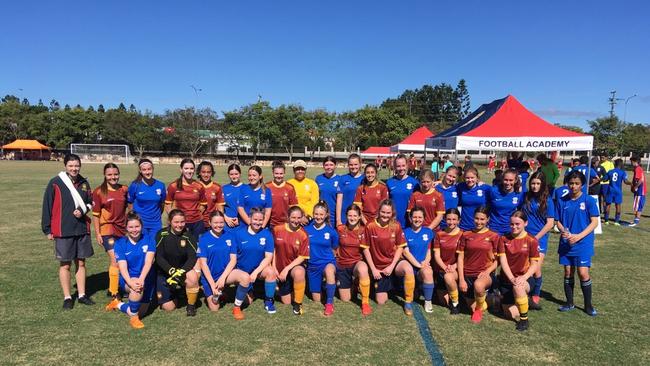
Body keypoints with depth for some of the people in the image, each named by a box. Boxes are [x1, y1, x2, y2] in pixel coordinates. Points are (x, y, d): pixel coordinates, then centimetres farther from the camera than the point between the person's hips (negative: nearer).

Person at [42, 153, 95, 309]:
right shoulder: (55, 183, -6)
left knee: (81, 262, 11)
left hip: (82, 229, 4)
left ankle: (82, 295, 21)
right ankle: (67, 297, 16)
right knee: (65, 264, 5)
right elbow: (47, 206, -4)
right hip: (63, 231, -4)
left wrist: (83, 211, -7)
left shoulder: (84, 183, 6)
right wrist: (47, 230, -4)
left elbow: (90, 202, 15)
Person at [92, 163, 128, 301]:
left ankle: (112, 288, 28)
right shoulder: (99, 192, -6)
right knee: (115, 261, -10)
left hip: (122, 229, 4)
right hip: (107, 230, -4)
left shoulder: (124, 189, 4)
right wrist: (97, 233, -6)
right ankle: (114, 295, -3)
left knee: (116, 261, 12)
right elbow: (96, 214, -4)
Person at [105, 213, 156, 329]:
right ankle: (133, 318, -10)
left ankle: (118, 304, 38)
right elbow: (123, 267, -15)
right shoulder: (120, 243, -6)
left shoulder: (148, 240, -6)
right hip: (128, 279, -2)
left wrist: (141, 279, -34)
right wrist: (131, 282, -33)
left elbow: (148, 262, -17)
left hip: (146, 279, 2)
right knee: (137, 288, -37)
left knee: (140, 312, 8)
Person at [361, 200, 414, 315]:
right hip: (379, 267, 0)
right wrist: (373, 269, -8)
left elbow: (400, 247, -2)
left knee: (408, 269, -36)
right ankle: (386, 286, 33)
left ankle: (408, 302, -16)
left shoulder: (396, 226, -7)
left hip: (393, 263, 0)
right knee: (381, 302, -2)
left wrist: (391, 266, -11)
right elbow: (366, 249, -5)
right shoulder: (370, 227, -11)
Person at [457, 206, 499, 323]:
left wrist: (487, 272, -15)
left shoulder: (494, 236, 1)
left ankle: (479, 309, -6)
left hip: (485, 273, -3)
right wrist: (461, 279, -4)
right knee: (473, 307, 6)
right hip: (467, 274, 3)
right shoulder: (466, 235, 5)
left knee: (478, 285, -37)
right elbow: (460, 258, 3)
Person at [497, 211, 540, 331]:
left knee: (518, 287, -38)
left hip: (524, 279, -2)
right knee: (512, 315, -4)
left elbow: (534, 264, -6)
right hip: (506, 279, 2)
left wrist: (523, 278, -23)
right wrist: (512, 278, -21)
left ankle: (524, 319, -14)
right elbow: (502, 260, -8)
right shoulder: (504, 239, -2)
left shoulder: (531, 241, -6)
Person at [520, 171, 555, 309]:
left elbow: (550, 223, -4)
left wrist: (536, 237, -9)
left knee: (536, 269, -10)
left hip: (539, 238, -2)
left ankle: (535, 297, 7)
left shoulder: (547, 200, -2)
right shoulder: (525, 197, 6)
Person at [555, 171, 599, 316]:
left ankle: (588, 305, 14)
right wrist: (563, 231, -15)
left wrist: (578, 236, -18)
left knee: (583, 273, -6)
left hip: (583, 243, -3)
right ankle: (569, 303, 25)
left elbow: (594, 222, -7)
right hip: (566, 243, 3)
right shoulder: (562, 201, 3)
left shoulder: (589, 200, -6)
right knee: (568, 273, 9)